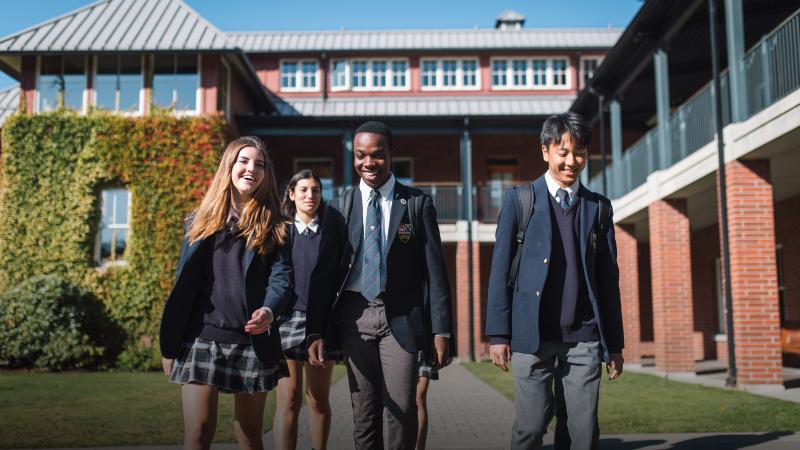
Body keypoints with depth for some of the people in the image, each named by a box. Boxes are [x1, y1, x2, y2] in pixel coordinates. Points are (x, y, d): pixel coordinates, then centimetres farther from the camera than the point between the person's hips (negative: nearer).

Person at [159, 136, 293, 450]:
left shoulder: (274, 227, 8)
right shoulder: (201, 221, 11)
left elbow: (282, 277, -5)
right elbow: (184, 284, 10)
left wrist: (269, 309, -28)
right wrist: (169, 345, 6)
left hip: (253, 342, 0)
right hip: (201, 339, 0)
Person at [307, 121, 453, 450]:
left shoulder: (418, 203, 2)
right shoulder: (340, 207, 6)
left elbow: (434, 270, 1)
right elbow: (324, 272, 5)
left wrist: (440, 331, -4)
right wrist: (316, 331, -2)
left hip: (401, 316, -1)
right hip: (355, 316, 2)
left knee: (402, 410, -3)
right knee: (364, 413, 8)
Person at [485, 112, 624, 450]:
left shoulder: (599, 207, 12)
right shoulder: (520, 200, 4)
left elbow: (608, 277, 12)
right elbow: (500, 270, 1)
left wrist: (615, 343, 10)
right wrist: (498, 333, -5)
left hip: (584, 337, 3)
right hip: (533, 333, -2)